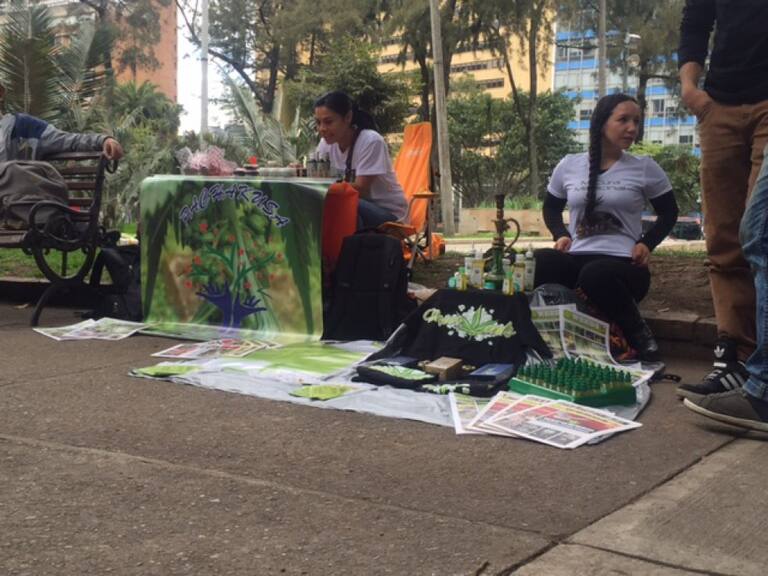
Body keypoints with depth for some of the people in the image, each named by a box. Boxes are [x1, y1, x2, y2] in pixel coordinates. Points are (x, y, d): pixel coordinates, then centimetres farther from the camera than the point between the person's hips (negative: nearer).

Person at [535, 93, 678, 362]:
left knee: (595, 275, -40)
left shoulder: (646, 168, 5)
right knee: (537, 263, -33)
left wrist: (647, 243, -4)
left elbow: (669, 212, 14)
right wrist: (561, 235, 1)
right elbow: (551, 208, 23)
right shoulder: (568, 165, 10)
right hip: (576, 259, 2)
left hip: (624, 263, -2)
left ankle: (638, 333, -14)